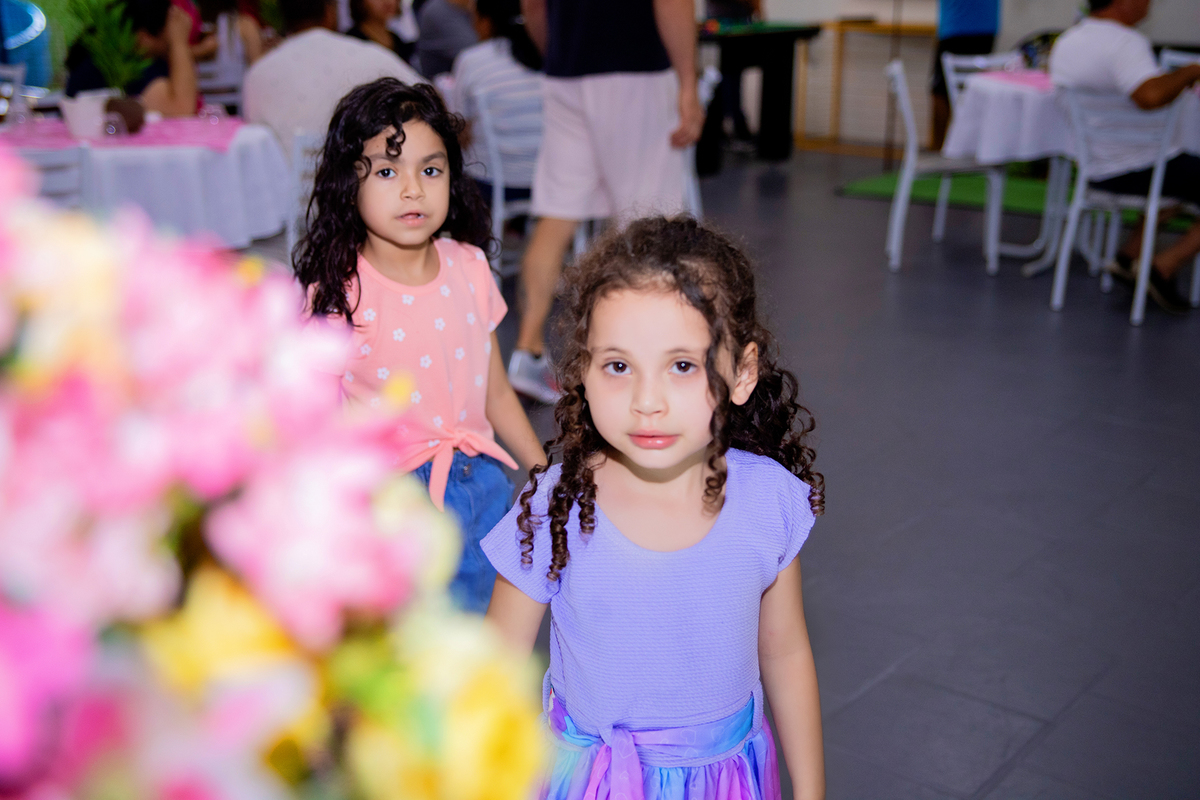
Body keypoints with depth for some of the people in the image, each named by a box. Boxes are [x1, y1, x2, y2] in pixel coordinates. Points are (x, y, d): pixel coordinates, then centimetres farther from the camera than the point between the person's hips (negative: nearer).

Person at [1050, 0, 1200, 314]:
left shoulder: (1064, 43, 6)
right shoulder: (1125, 42, -22)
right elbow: (1150, 95, -40)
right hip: (1143, 168, -9)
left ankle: (1130, 254, 21)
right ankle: (1164, 266, -5)